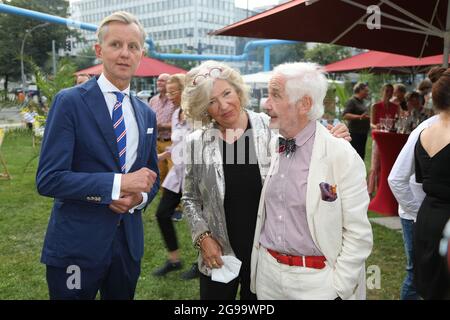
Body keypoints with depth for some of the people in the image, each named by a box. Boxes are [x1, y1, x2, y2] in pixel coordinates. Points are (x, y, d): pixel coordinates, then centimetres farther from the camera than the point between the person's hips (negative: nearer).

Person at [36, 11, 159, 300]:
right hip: (77, 245, -5)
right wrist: (119, 182, -23)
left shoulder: (147, 114, 7)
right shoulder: (70, 102, -10)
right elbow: (48, 179, -16)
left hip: (129, 243, 5)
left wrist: (139, 197, -8)